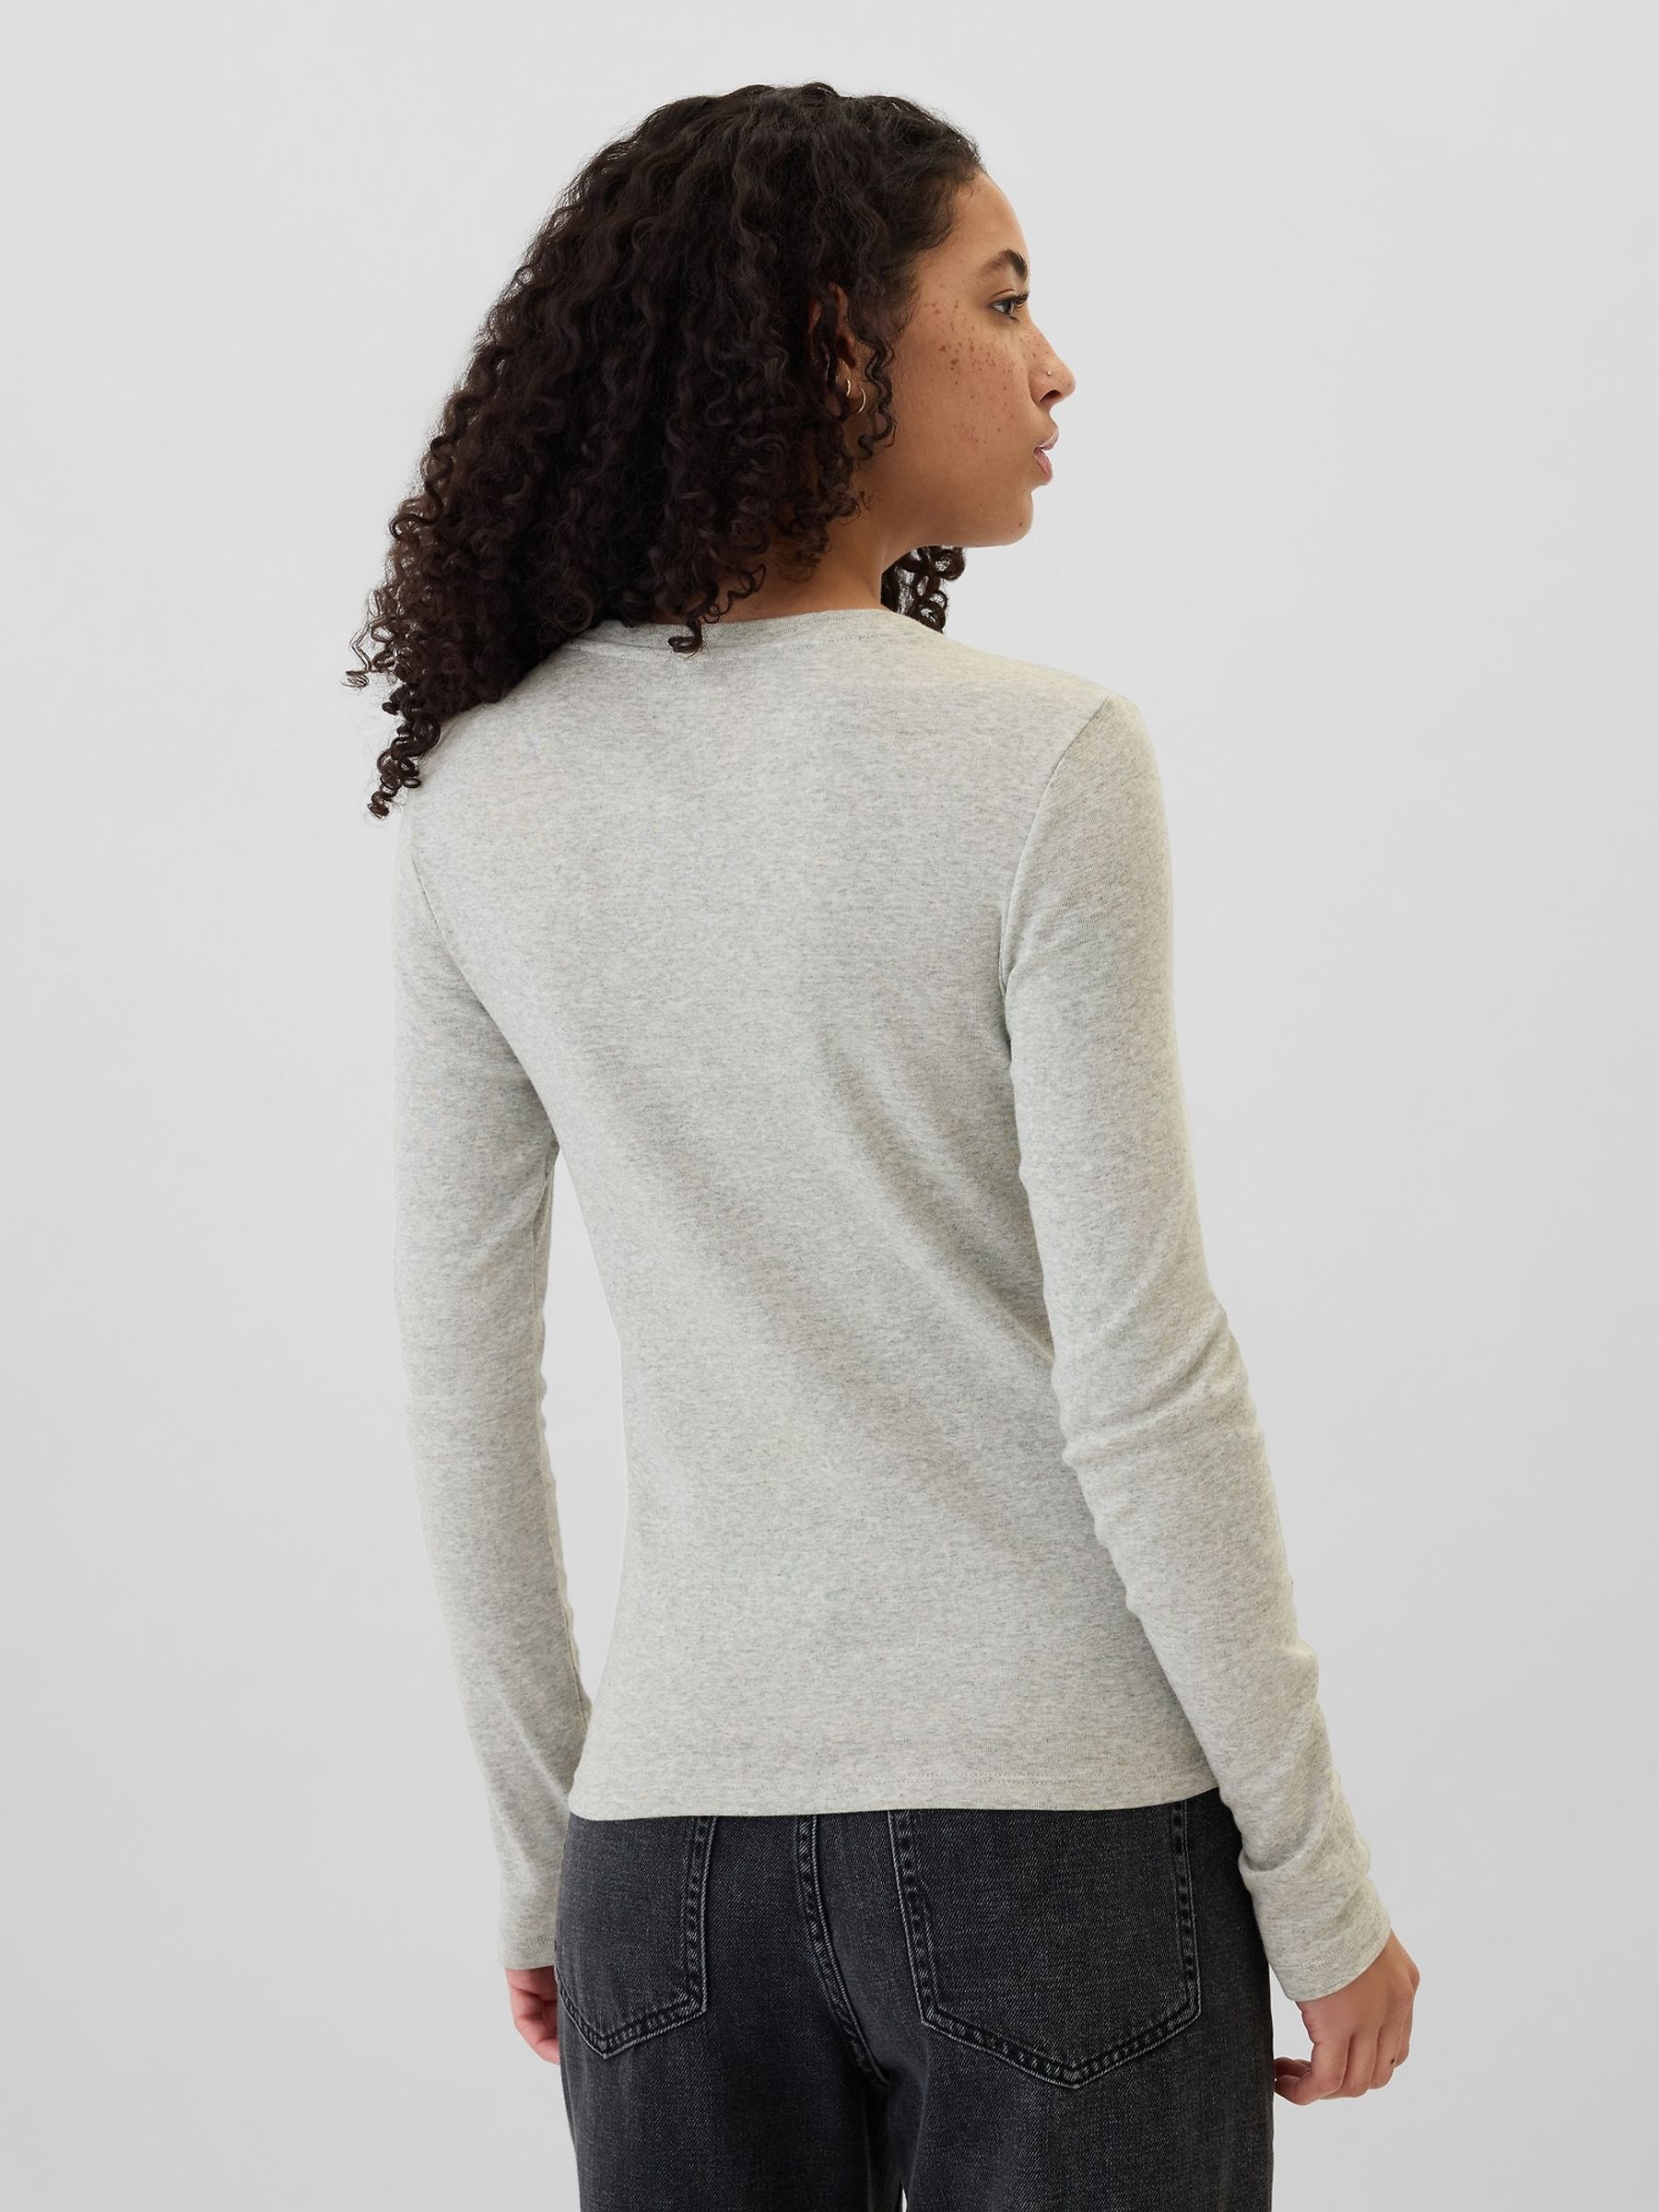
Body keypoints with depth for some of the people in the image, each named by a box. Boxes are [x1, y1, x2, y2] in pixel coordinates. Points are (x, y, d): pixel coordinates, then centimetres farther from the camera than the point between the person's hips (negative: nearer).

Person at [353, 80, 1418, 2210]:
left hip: (679, 1819, 4)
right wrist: (1317, 1878, -2)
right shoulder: (1040, 763, -11)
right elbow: (1140, 1378, -12)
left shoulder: (479, 794, 1)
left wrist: (543, 1850, 15)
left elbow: (462, 1393, 4)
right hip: (1060, 1821, -3)